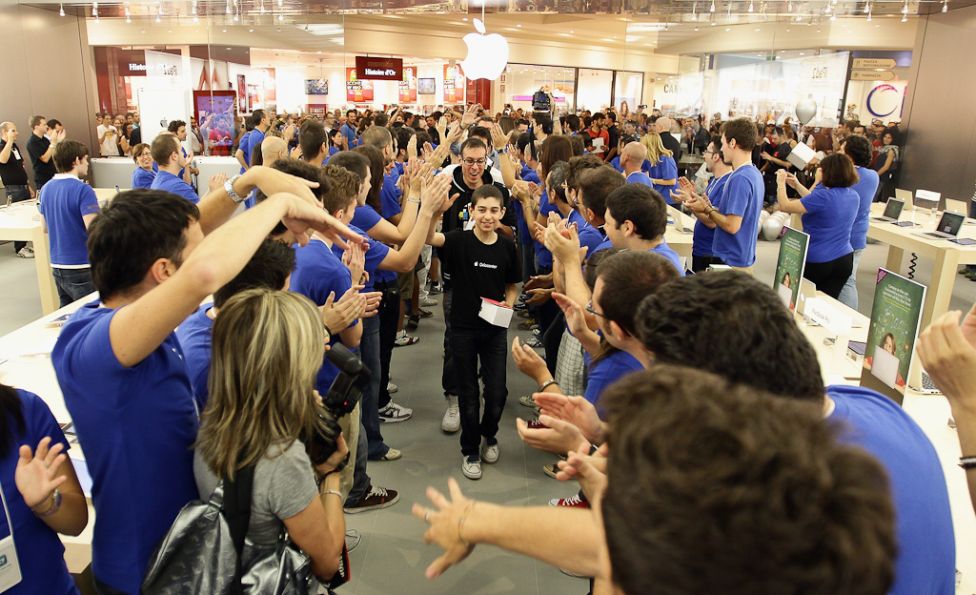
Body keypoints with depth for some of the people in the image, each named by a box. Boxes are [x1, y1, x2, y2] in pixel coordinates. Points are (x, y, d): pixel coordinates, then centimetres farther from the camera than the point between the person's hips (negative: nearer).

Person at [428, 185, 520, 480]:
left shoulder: (507, 247, -3)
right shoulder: (459, 240, -11)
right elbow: (429, 237, -33)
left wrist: (508, 304, -9)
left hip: (495, 329, 2)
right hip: (463, 328, -2)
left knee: (497, 392, 3)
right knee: (468, 393, 9)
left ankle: (489, 434, 35)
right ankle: (470, 450, 30)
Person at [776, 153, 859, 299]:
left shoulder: (823, 196, -22)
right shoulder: (853, 195, 3)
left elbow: (785, 206, -15)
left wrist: (781, 183, 2)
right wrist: (798, 186, 20)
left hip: (817, 261, -6)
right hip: (845, 260, 6)